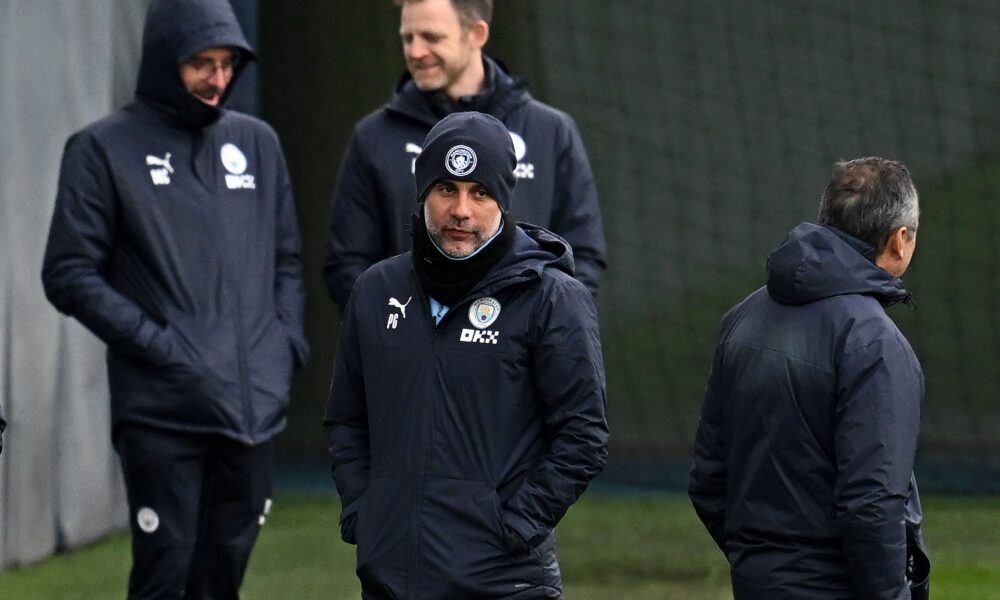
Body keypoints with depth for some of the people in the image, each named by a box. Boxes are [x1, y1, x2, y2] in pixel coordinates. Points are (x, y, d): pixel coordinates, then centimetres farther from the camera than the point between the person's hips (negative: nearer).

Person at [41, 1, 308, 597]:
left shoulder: (257, 143, 14)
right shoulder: (105, 149, 0)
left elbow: (286, 261, 22)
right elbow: (70, 274, -4)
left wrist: (288, 343, 6)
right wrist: (155, 342, -13)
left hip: (254, 407, 4)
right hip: (162, 412, -4)